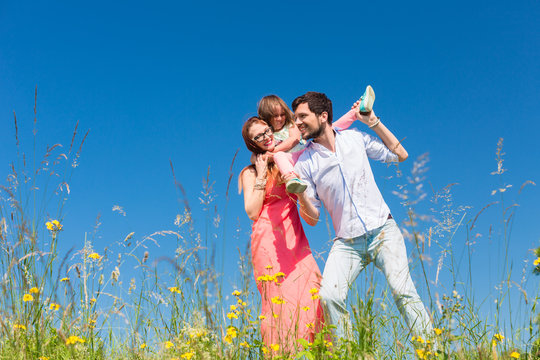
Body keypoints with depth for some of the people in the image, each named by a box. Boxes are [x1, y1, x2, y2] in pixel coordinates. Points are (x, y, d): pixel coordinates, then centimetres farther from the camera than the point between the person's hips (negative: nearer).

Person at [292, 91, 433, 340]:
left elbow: (400, 155, 11)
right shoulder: (304, 164, 0)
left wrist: (373, 122, 5)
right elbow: (312, 218, 2)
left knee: (402, 290, -16)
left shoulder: (355, 138, 4)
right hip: (347, 242, 1)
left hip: (382, 230, 0)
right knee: (329, 296, -18)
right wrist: (301, 196, -20)